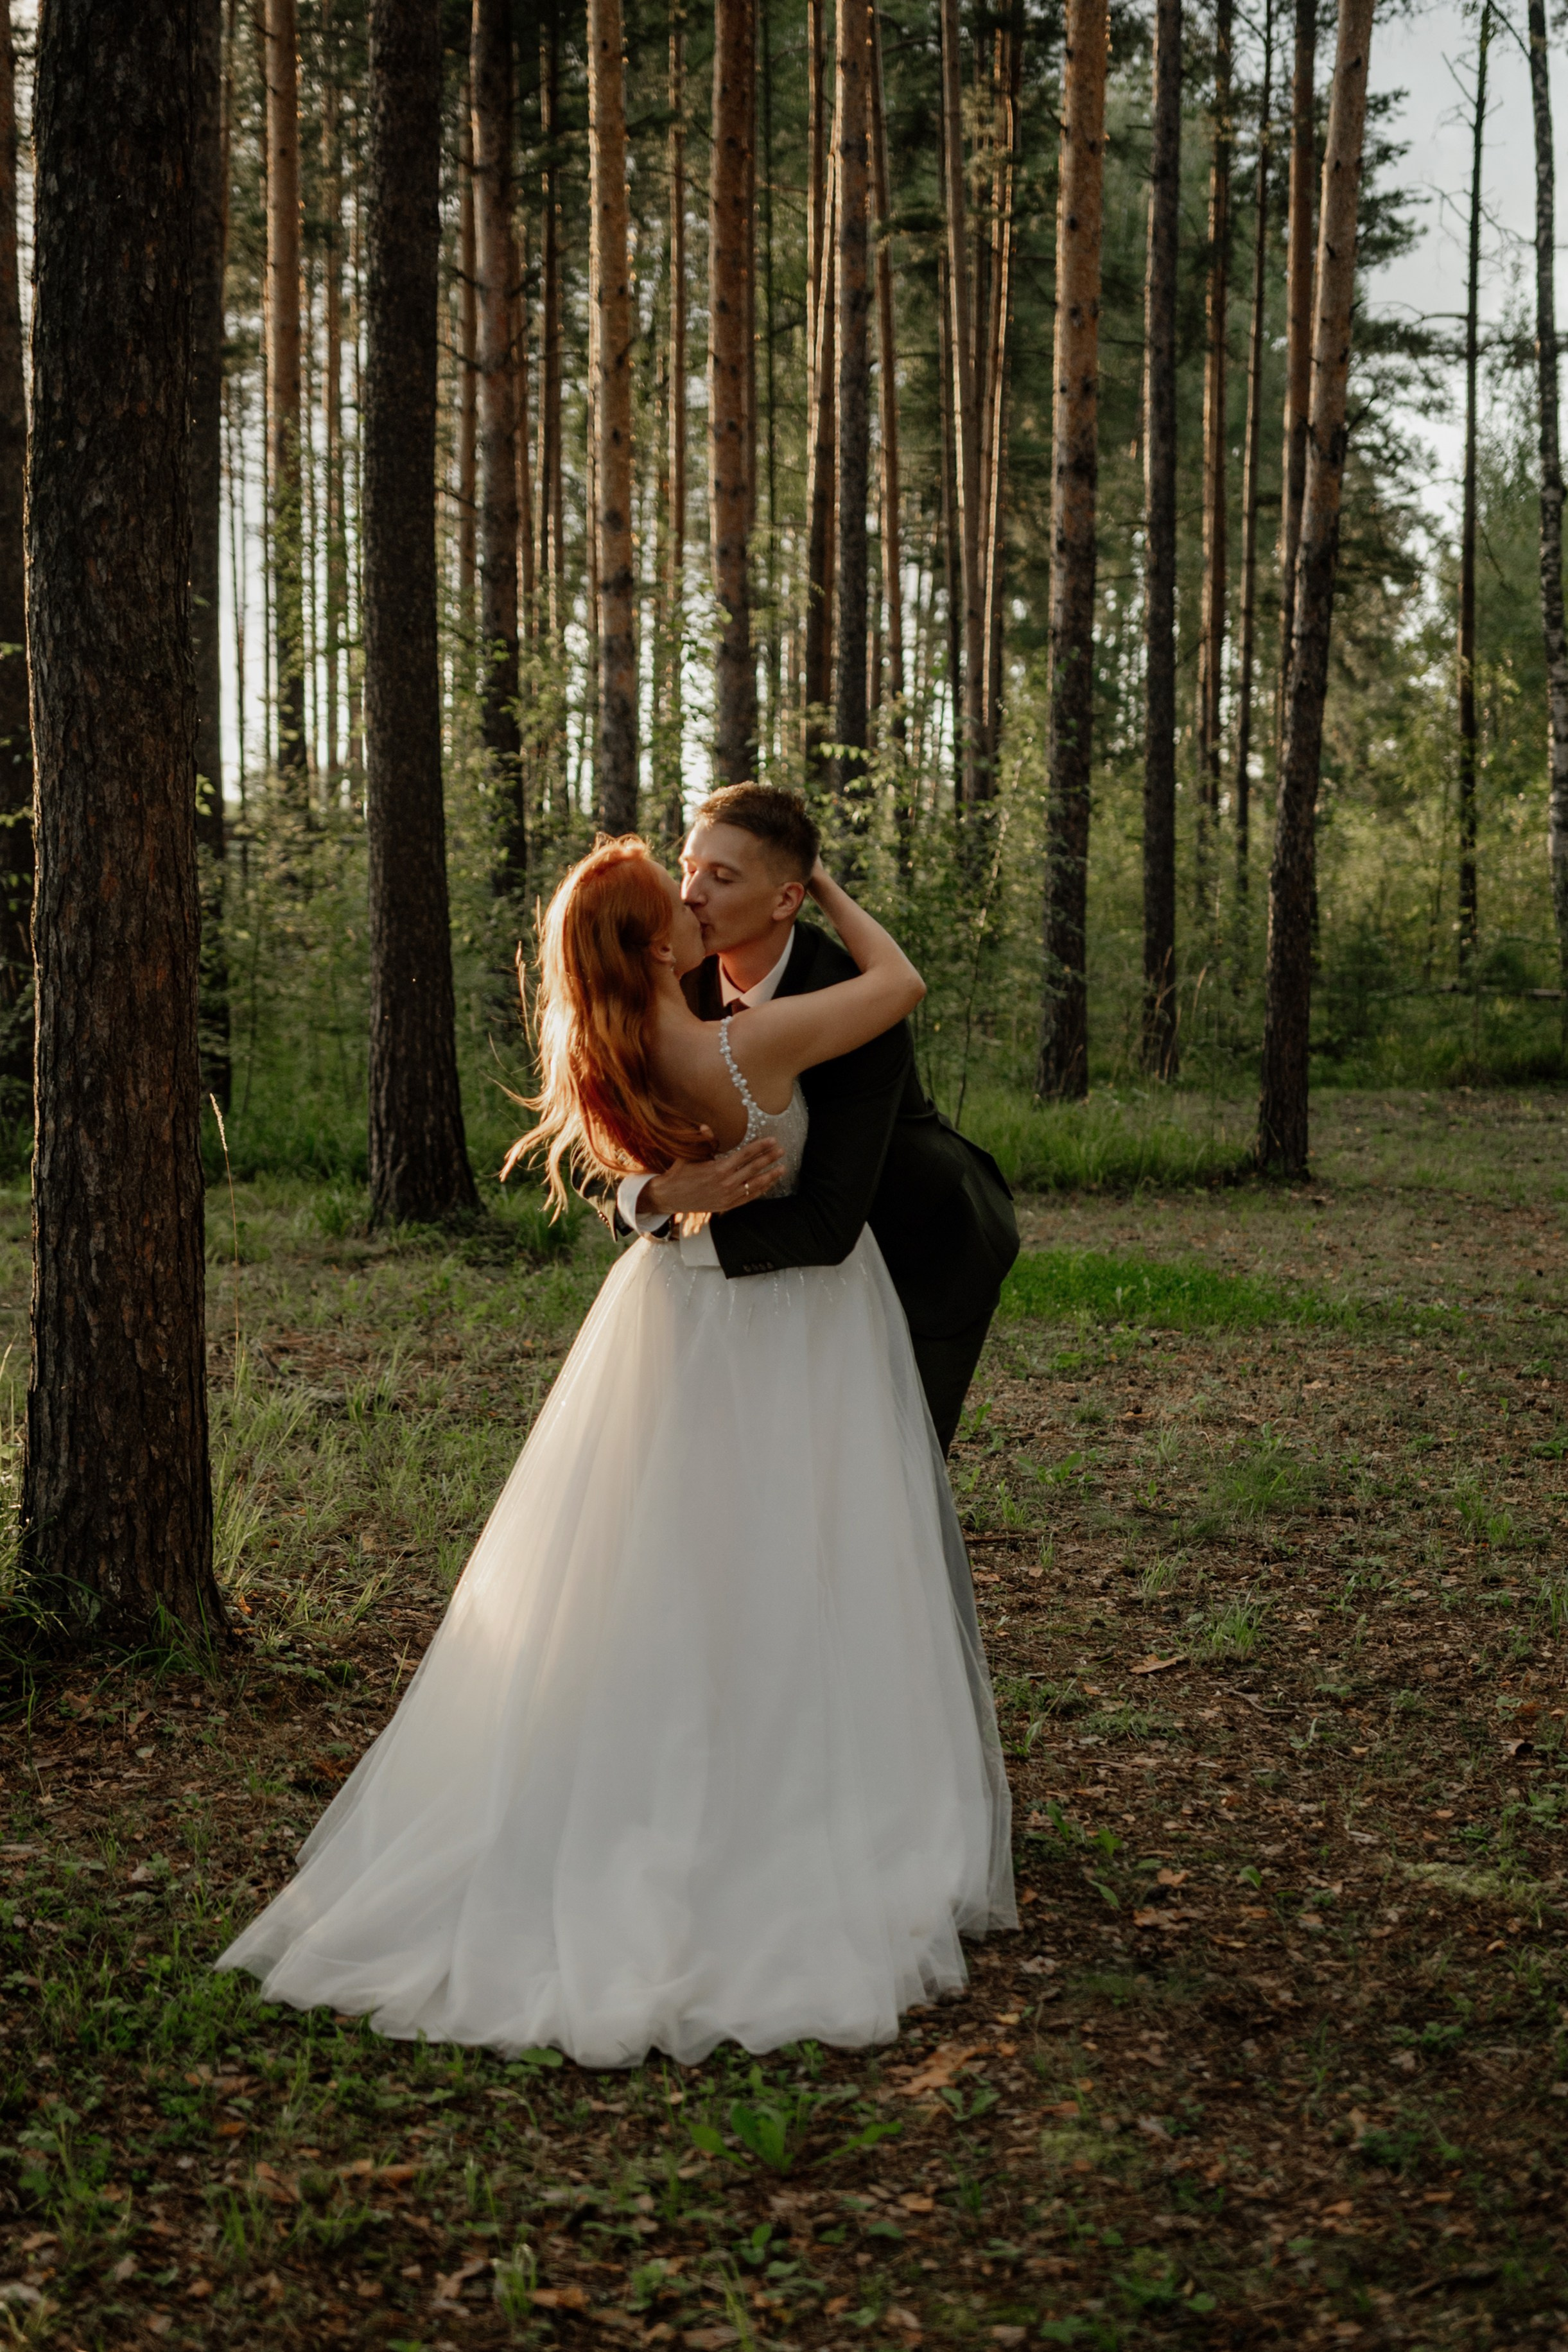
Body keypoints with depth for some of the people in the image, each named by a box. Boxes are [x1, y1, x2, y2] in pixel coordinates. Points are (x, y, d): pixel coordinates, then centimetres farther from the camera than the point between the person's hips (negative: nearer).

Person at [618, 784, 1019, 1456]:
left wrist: (680, 1246, -36)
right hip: (831, 1249, 5)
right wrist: (662, 1193, -38)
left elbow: (829, 1224, -39)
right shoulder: (685, 984, -17)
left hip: (931, 1248, -5)